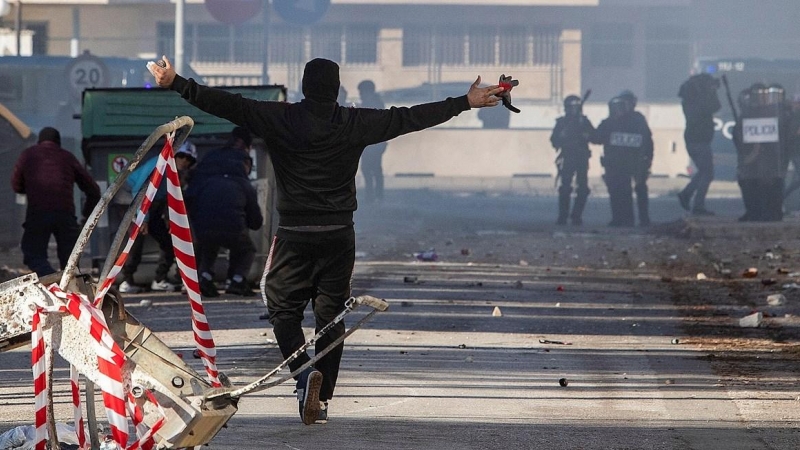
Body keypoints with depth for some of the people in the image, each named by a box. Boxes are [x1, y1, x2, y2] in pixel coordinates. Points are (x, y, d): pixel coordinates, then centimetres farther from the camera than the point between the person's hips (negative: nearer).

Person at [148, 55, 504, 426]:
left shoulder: (280, 119, -6)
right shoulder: (355, 124, -1)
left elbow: (227, 105, -6)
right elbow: (408, 118, 3)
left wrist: (176, 84, 1)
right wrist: (465, 103, 12)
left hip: (294, 234, -2)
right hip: (339, 235, 2)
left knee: (283, 308, 9)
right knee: (331, 314, 8)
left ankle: (304, 371, -16)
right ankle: (321, 398, 7)